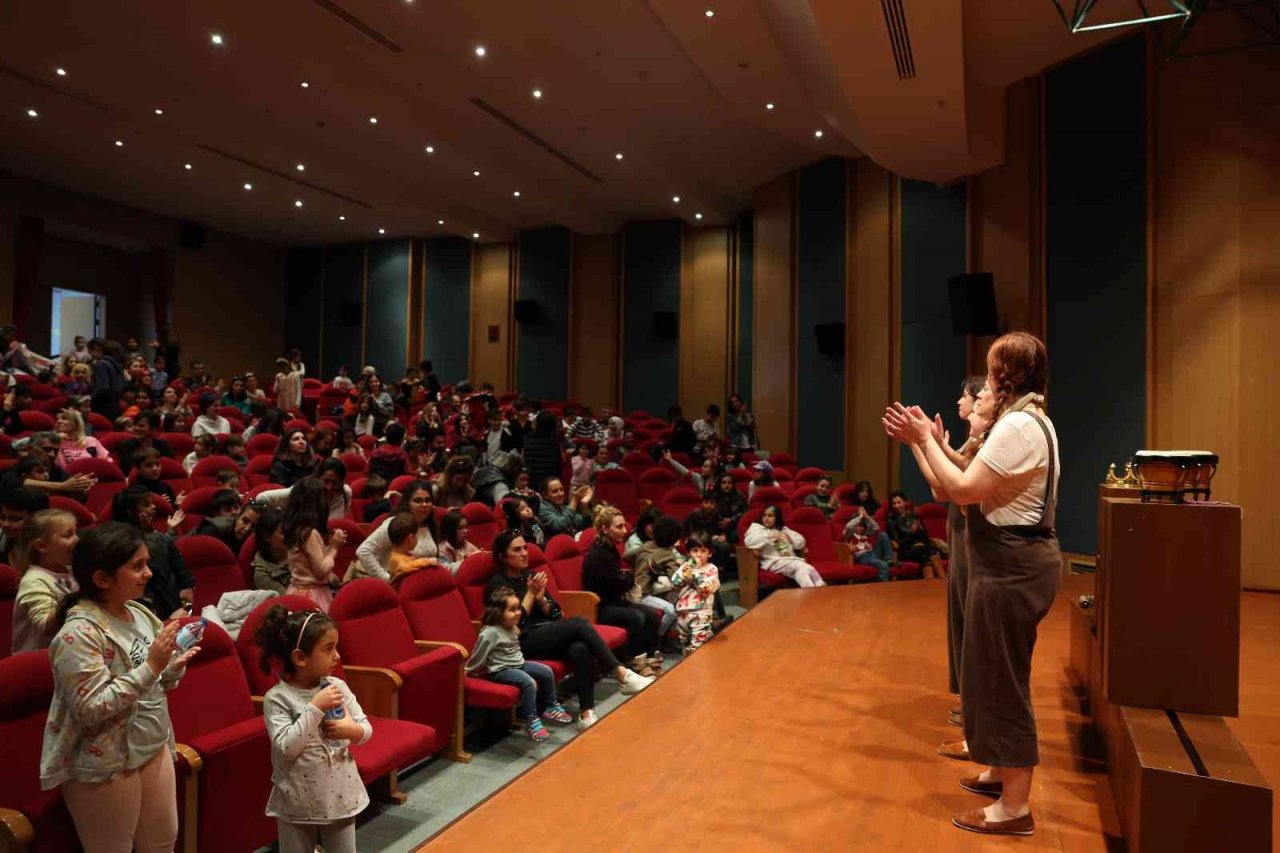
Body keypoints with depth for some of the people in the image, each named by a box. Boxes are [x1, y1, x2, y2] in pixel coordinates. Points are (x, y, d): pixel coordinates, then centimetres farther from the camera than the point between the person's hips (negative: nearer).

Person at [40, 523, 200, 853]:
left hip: (154, 746, 7)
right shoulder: (79, 633, -21)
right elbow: (91, 708, -25)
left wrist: (174, 666, -8)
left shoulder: (139, 613, 1)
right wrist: (151, 666, -28)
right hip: (105, 765, -7)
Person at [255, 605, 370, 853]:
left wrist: (353, 730, -21)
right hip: (297, 804, -3)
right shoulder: (277, 698, -15)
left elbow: (367, 729, 1)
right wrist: (315, 707, -27)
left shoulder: (337, 686, -5)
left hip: (341, 797, 3)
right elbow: (286, 748, -24)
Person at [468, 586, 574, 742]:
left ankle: (551, 707, 20)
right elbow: (478, 656, -15)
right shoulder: (490, 632, -25)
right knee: (529, 683, -29)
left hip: (518, 664, 9)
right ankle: (531, 721, -18)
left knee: (547, 672, 4)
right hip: (500, 670, -9)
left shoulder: (511, 627, 3)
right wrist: (469, 671, -7)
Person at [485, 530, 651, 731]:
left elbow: (554, 614, 12)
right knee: (580, 623, -27)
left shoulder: (529, 575, 15)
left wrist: (541, 598, -8)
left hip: (549, 634, 6)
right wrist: (530, 593, -12)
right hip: (524, 642, -6)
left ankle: (586, 714, -33)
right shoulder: (497, 584, -4)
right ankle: (622, 675, -27)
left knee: (580, 649, -29)